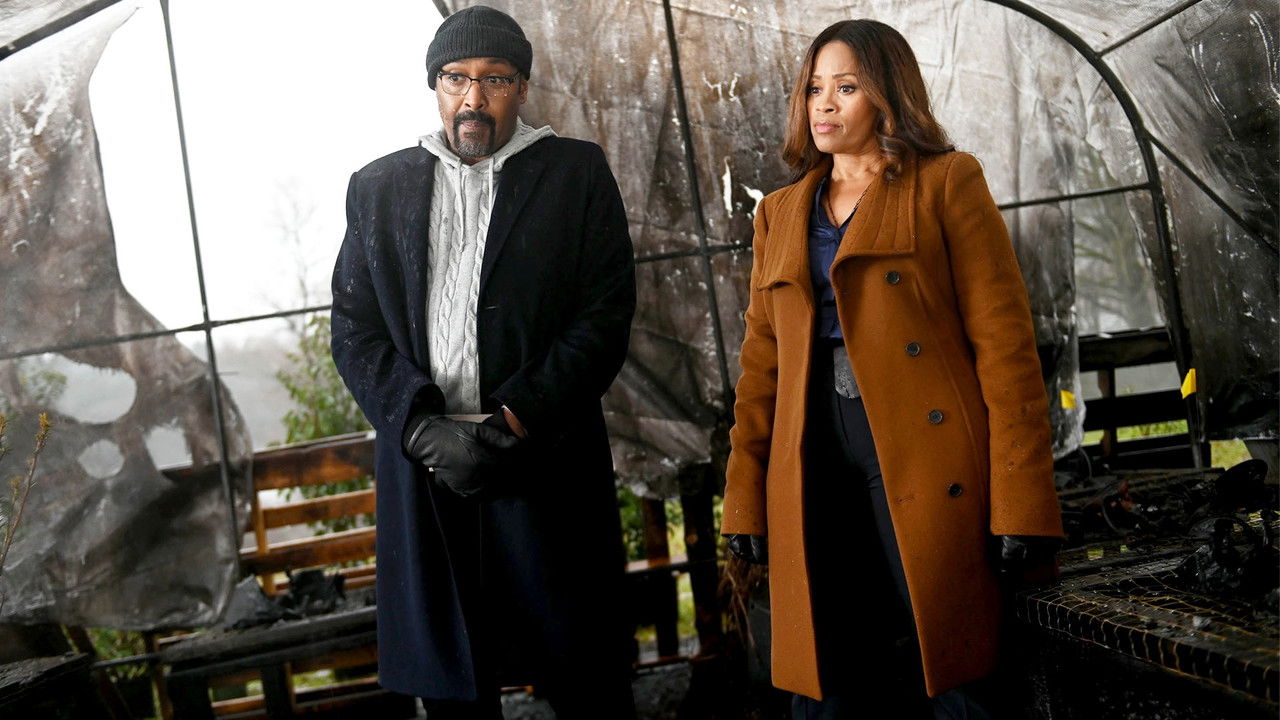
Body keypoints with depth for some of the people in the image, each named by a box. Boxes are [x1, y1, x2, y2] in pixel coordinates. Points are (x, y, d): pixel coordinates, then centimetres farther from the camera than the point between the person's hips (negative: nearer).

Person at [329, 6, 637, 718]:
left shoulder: (577, 171, 5)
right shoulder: (377, 187, 13)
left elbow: (606, 316, -3)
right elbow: (355, 329, 7)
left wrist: (518, 420, -13)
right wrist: (425, 430, -9)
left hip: (547, 465, -2)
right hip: (423, 470, 2)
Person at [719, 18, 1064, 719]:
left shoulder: (946, 184, 3)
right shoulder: (781, 213, 18)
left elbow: (1004, 342, -4)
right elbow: (761, 363, 15)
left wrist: (1021, 501, -11)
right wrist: (744, 499, 7)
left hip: (925, 458, -4)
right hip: (816, 468, 4)